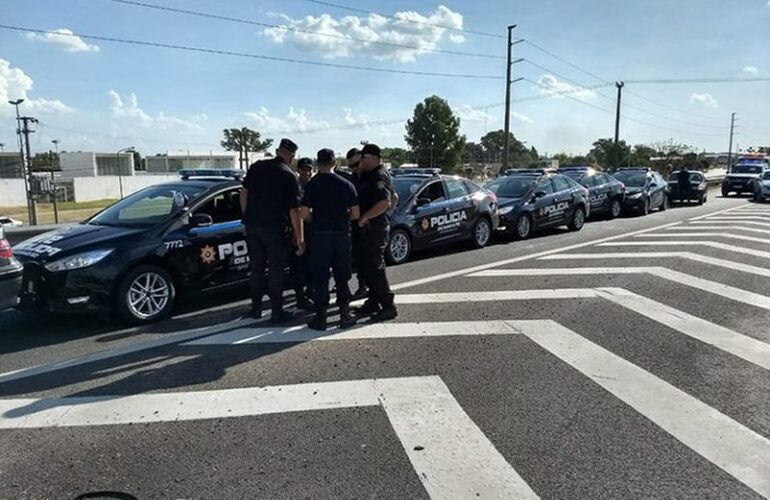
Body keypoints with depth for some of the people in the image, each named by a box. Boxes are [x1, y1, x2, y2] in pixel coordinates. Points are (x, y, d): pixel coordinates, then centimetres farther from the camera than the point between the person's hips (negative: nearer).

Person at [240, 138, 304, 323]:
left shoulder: (256, 167, 4)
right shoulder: (289, 176, -10)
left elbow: (244, 193, 9)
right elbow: (294, 210, -13)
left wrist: (247, 218, 17)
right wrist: (299, 239, -10)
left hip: (253, 226, 4)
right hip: (276, 229, -4)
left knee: (256, 268, 14)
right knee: (276, 271, 4)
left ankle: (256, 308, 22)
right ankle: (277, 312, 8)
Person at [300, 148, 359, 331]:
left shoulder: (312, 184, -5)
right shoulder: (346, 184, 1)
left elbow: (304, 214, -11)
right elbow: (355, 213, 0)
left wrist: (315, 218, 9)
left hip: (321, 234, -2)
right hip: (342, 233, 2)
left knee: (320, 278, 6)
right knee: (342, 276, 12)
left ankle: (320, 317, 9)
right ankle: (345, 315, 16)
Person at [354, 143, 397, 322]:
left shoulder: (380, 176, -16)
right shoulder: (368, 175, 16)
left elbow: (384, 203, -27)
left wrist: (364, 217, -23)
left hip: (376, 228, -11)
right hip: (368, 227, 11)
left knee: (375, 267, -7)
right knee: (366, 267, 16)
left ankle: (388, 306, 1)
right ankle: (373, 302, 26)